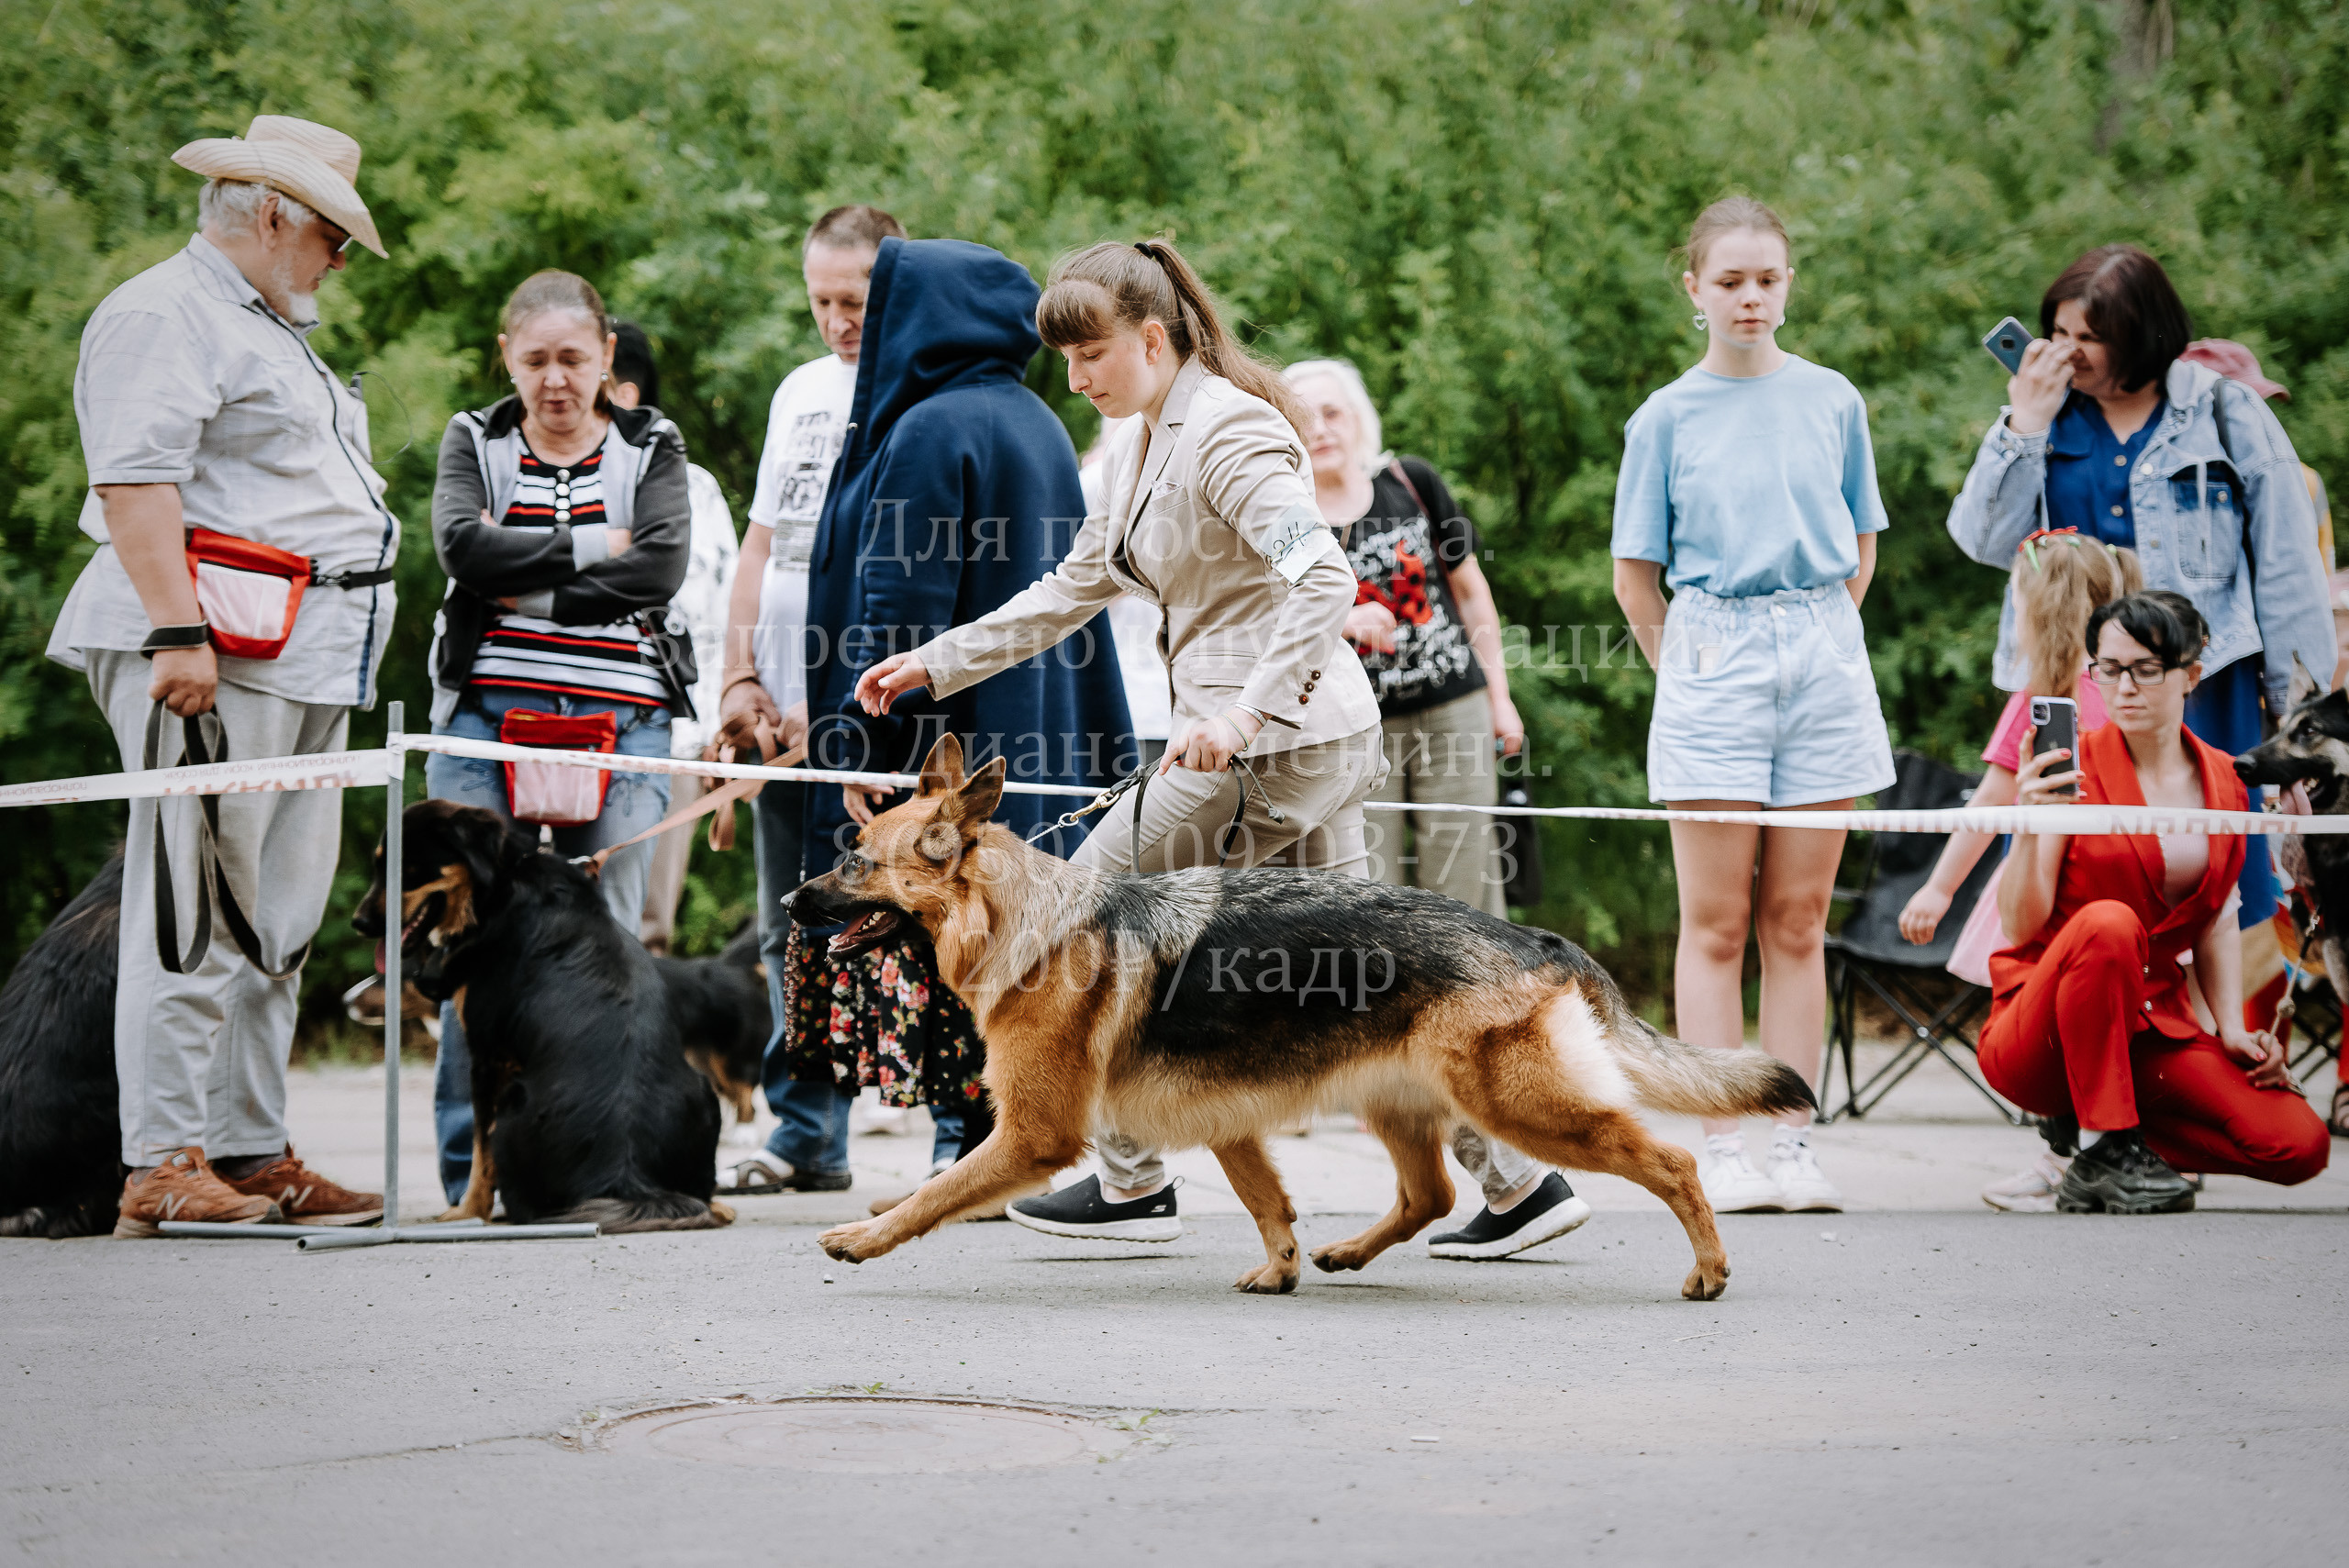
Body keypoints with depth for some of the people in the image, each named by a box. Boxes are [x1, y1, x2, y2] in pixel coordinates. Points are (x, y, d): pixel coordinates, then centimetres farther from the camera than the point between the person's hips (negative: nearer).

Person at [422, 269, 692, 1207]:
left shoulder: (651, 449, 12)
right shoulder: (474, 443, 13)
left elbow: (661, 569, -6)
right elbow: (463, 546, -7)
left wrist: (526, 588, -8)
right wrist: (589, 547, -7)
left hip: (621, 719, 0)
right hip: (488, 712, 0)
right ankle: (474, 1161, -1)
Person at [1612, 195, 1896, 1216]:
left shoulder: (1832, 402, 8)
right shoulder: (1666, 419, 3)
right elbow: (1635, 576, 7)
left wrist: (1819, 643, 9)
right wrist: (1686, 672, 3)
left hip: (1823, 662, 2)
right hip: (1711, 660, -2)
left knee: (1798, 921, 4)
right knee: (1716, 922, -2)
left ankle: (1792, 1144, 7)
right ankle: (1721, 1150, -1)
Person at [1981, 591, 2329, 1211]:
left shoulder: (2222, 781, 8)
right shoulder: (2070, 770, -7)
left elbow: (2216, 919, 16)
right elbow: (2023, 923, -14)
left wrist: (2231, 1026, 3)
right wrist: (2028, 828, -31)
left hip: (2152, 1026, 4)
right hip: (2039, 1044, -4)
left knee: (2300, 1147, -18)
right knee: (2109, 921, -37)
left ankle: (2123, 1131, 7)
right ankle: (2101, 1157, -25)